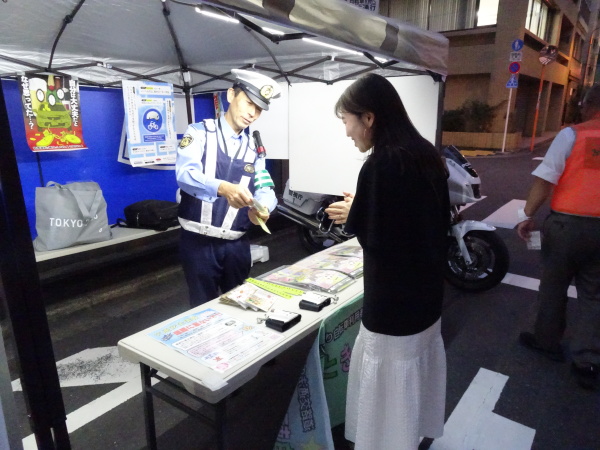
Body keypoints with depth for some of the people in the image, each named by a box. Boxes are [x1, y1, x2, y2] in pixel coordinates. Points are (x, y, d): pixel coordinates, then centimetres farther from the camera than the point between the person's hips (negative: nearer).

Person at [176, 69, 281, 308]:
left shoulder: (254, 148, 11)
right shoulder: (199, 132, -4)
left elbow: (265, 190, -2)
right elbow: (185, 174, -22)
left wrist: (261, 208, -26)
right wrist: (222, 188, -41)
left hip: (237, 244, 4)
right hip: (199, 242, -4)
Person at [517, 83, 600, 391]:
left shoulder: (571, 134, -7)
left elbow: (545, 178, -14)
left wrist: (527, 215, -7)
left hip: (568, 223, -3)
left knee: (553, 285, 14)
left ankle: (548, 341, 31)